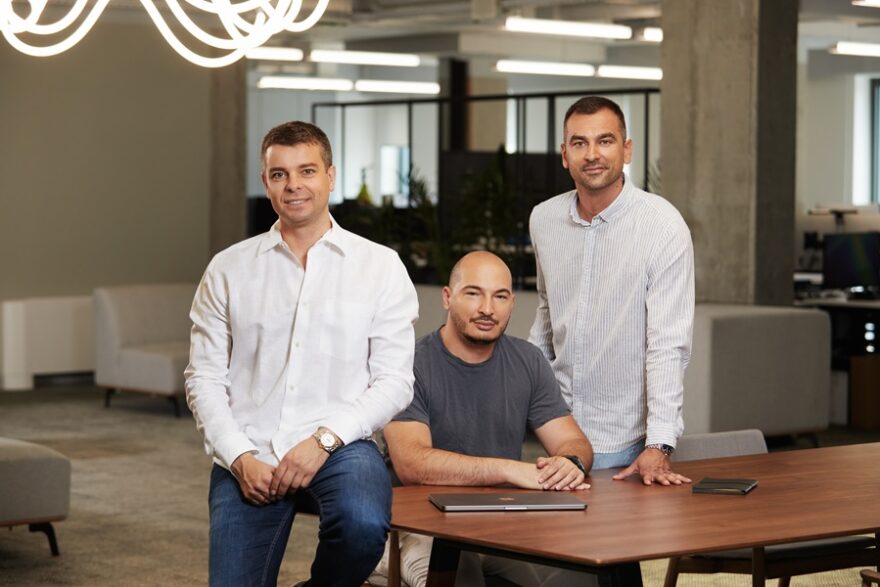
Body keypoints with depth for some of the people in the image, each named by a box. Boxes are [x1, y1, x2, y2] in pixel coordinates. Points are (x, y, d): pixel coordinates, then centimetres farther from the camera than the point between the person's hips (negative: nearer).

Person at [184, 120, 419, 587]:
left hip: (339, 447, -1)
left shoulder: (381, 266, 5)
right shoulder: (229, 269, 10)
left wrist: (324, 439, -12)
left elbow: (394, 381, 0)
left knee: (363, 526, -33)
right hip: (247, 456, 2)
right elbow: (204, 379, 7)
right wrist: (239, 457, -8)